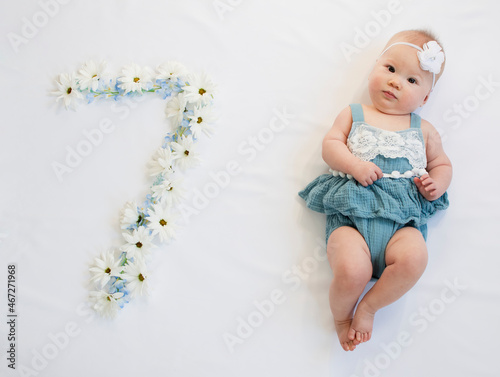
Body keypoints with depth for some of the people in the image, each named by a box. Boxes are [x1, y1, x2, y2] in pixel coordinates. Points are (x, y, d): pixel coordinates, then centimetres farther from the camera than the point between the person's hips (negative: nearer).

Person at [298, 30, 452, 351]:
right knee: (352, 270, -30)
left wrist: (437, 184, 4)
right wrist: (355, 164, -12)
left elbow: (442, 164, 27)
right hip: (351, 213, -2)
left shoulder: (424, 130, 22)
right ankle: (341, 316, 5)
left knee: (414, 257, -32)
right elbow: (331, 144, 8)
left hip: (402, 219, 2)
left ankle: (369, 307, -5)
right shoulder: (353, 114, 18)